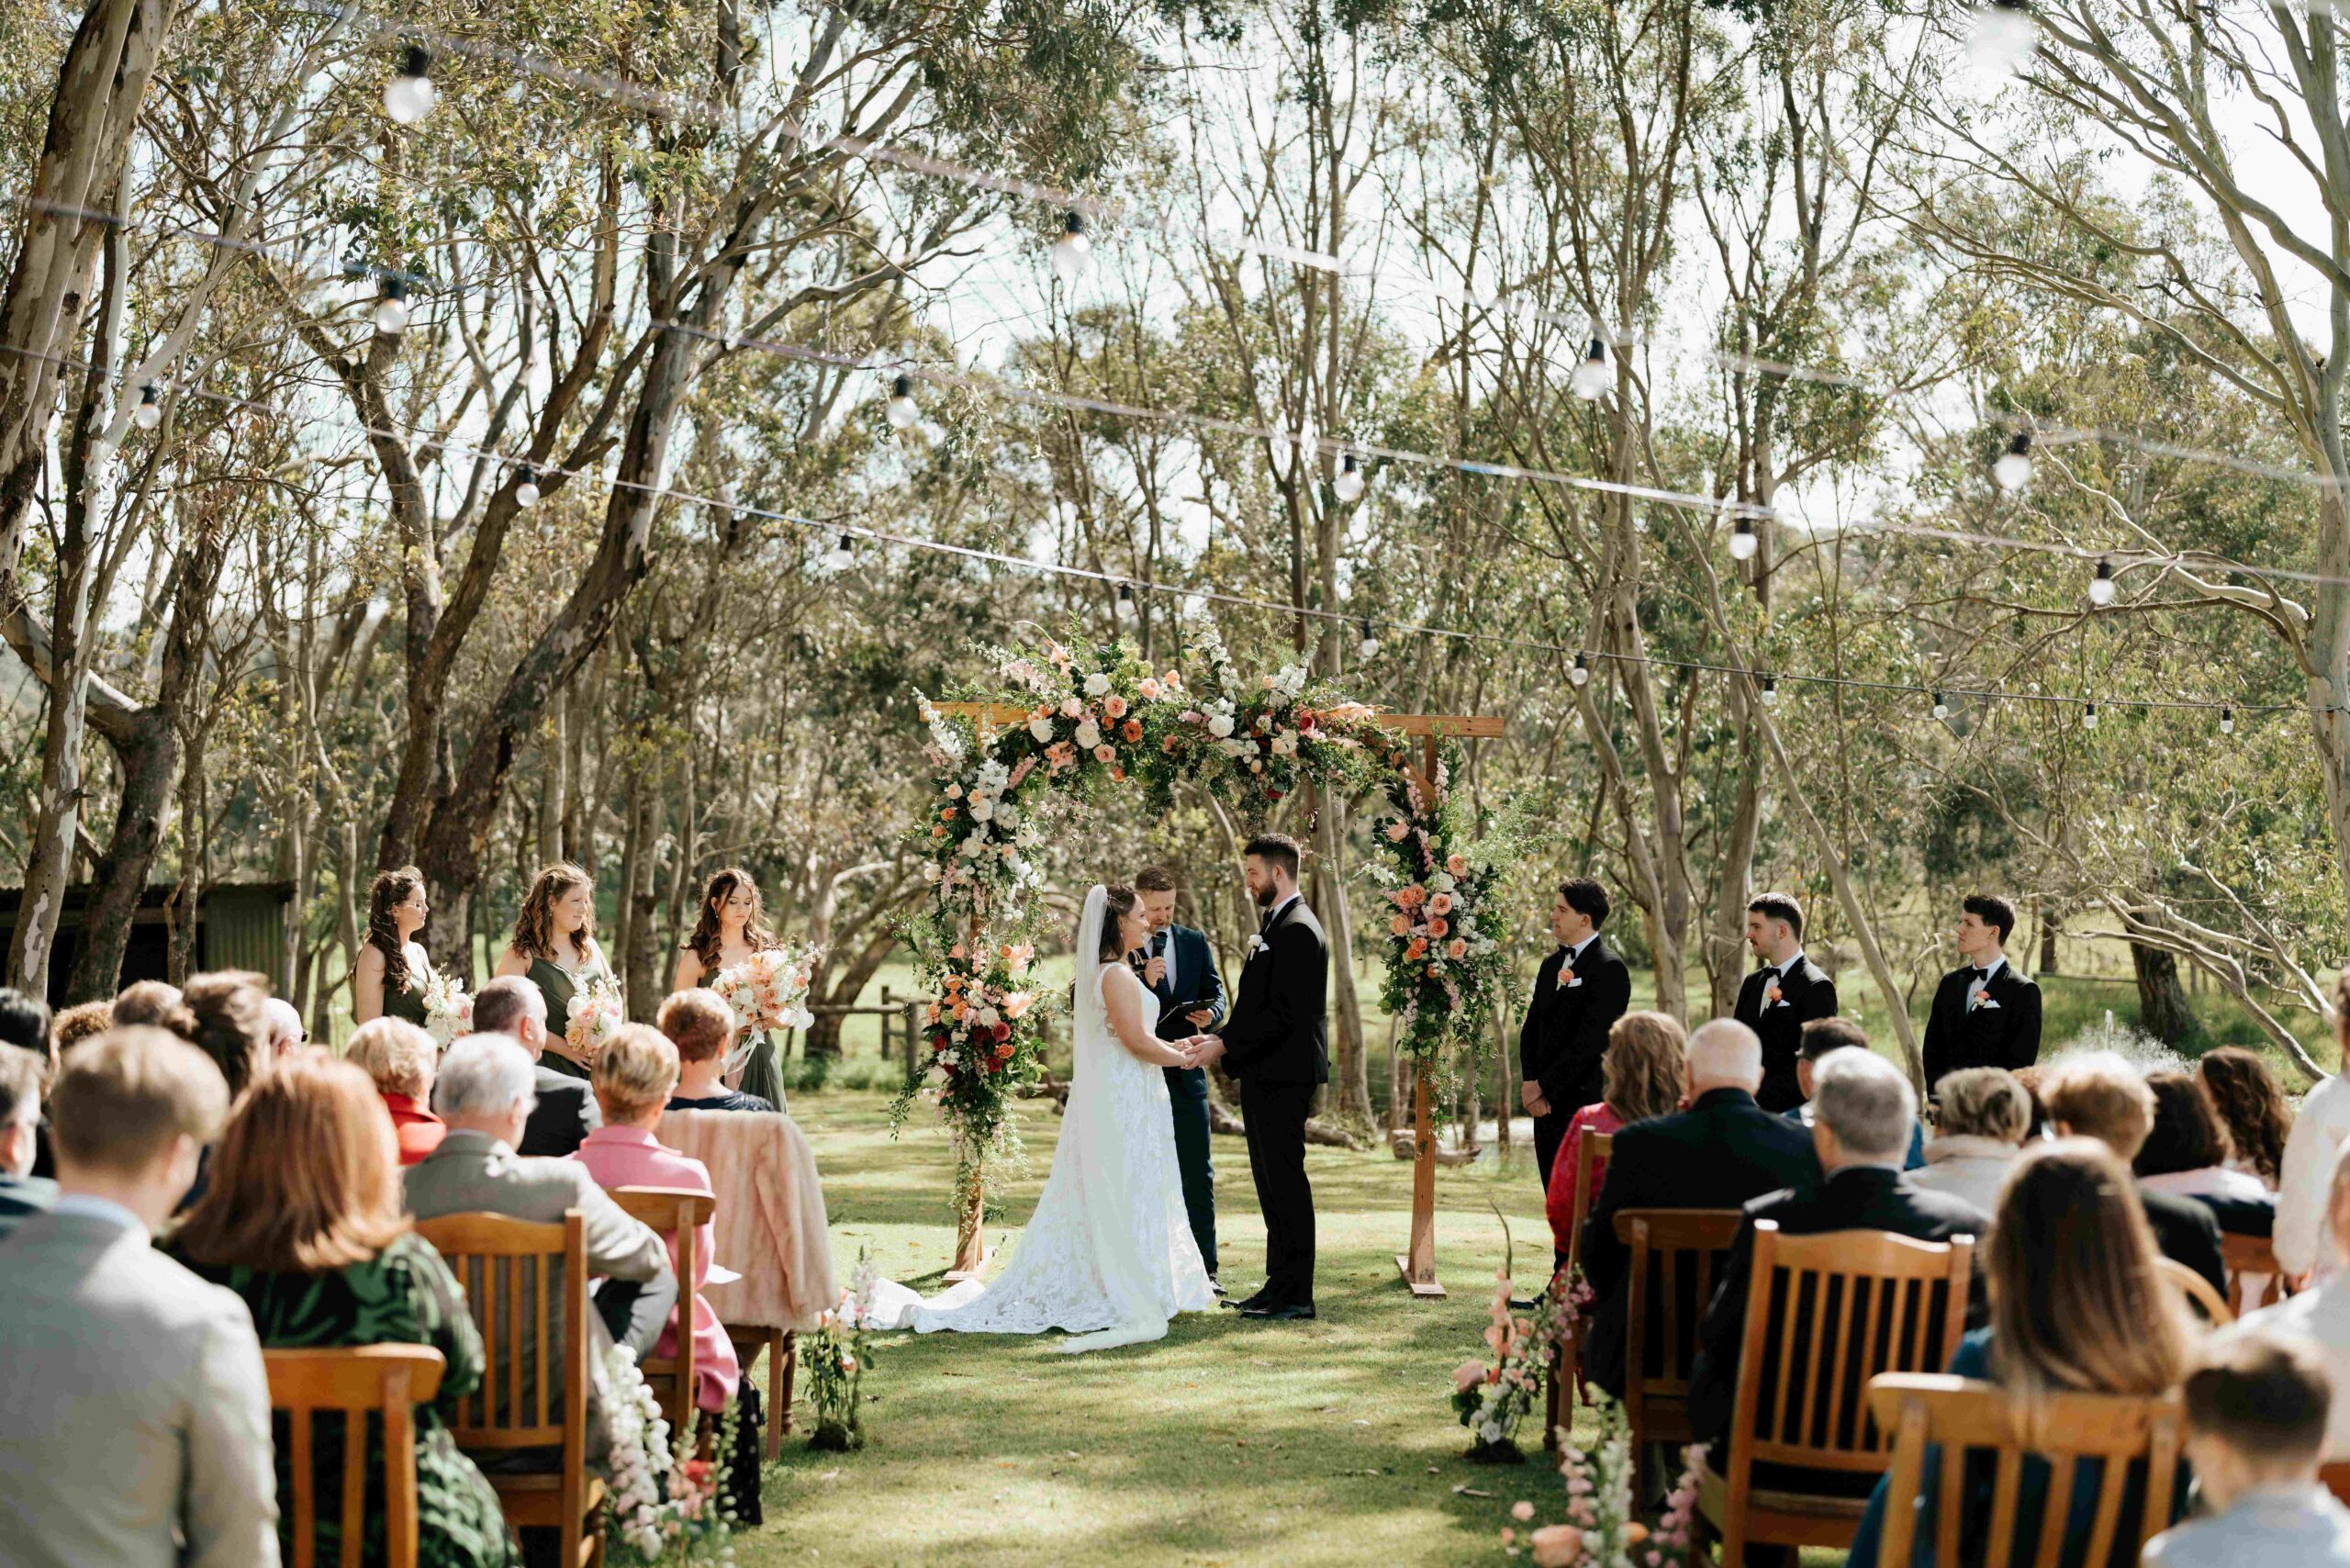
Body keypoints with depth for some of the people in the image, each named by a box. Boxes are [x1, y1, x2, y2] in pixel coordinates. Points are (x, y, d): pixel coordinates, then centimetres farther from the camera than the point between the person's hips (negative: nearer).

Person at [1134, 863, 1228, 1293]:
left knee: (1198, 1174, 3)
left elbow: (1214, 992, 13)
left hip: (1186, 1073, 3)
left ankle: (1204, 1269, 7)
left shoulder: (1195, 942, 9)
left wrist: (1211, 1013, -10)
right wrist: (1144, 981, -23)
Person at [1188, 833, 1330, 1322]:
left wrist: (1227, 1044, -18)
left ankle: (1296, 1296, -2)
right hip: (1264, 1075, 11)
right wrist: (1220, 1038, 7)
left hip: (1284, 1077, -11)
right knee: (1271, 1182, 13)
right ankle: (1279, 1286, 19)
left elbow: (1284, 1012, -21)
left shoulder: (1297, 931, -15)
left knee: (1286, 1181, -6)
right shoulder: (1275, 925, 18)